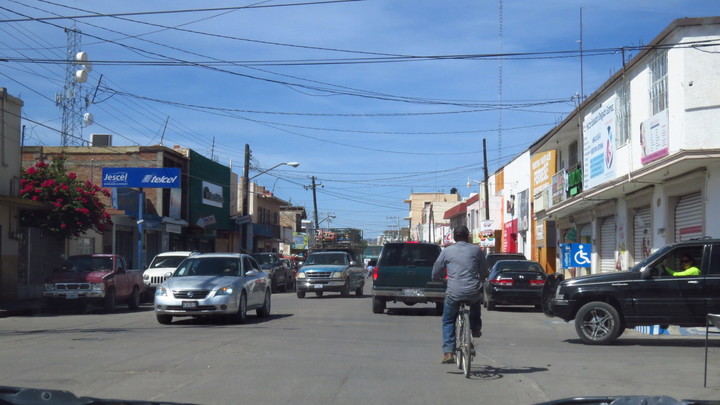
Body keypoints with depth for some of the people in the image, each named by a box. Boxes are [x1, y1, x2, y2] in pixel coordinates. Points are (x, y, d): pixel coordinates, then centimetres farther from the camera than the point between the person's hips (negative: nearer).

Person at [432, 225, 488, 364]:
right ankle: (475, 328, 35)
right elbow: (484, 272, 15)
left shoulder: (447, 251, 5)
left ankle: (448, 352, 5)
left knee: (448, 321, 18)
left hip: (454, 293, -1)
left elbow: (435, 273, 12)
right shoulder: (476, 250, 7)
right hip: (473, 292, 1)